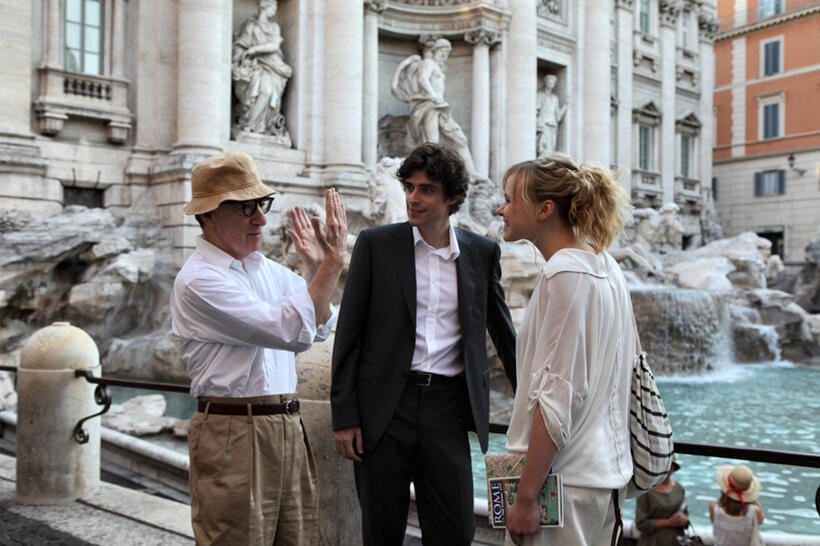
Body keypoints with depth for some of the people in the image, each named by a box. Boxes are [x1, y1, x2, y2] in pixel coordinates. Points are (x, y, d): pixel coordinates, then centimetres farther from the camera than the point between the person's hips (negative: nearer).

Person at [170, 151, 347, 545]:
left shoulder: (267, 269, 13)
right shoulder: (198, 280, -12)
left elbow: (318, 327, 18)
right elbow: (292, 330, -19)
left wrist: (317, 267, 4)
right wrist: (332, 261, -14)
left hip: (288, 429, 7)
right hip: (234, 435, -7)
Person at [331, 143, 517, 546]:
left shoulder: (482, 252, 5)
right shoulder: (376, 244, 0)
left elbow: (502, 332, 14)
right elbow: (348, 334, 1)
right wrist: (344, 416, -4)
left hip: (447, 406, 1)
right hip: (385, 405, -1)